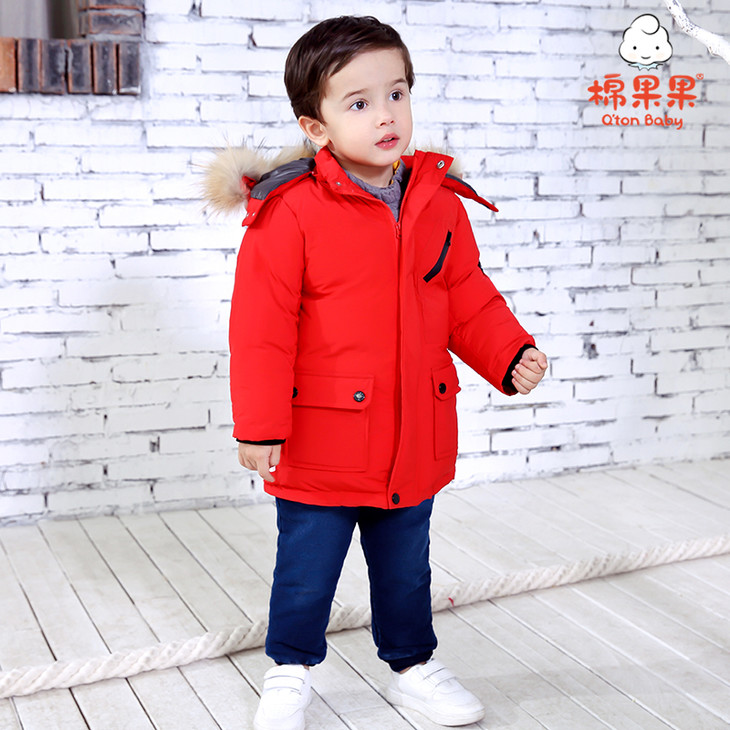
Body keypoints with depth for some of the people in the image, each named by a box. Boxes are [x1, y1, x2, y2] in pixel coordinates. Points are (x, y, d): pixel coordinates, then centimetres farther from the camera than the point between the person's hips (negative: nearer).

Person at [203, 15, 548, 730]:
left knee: (405, 565, 21)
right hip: (320, 443, -4)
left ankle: (412, 665, 42)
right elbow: (262, 329, -14)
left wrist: (510, 355, -5)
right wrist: (259, 426, -15)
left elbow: (468, 300, 10)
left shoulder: (439, 203, 1)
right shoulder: (291, 213, -15)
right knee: (305, 570, 11)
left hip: (415, 441, 4)